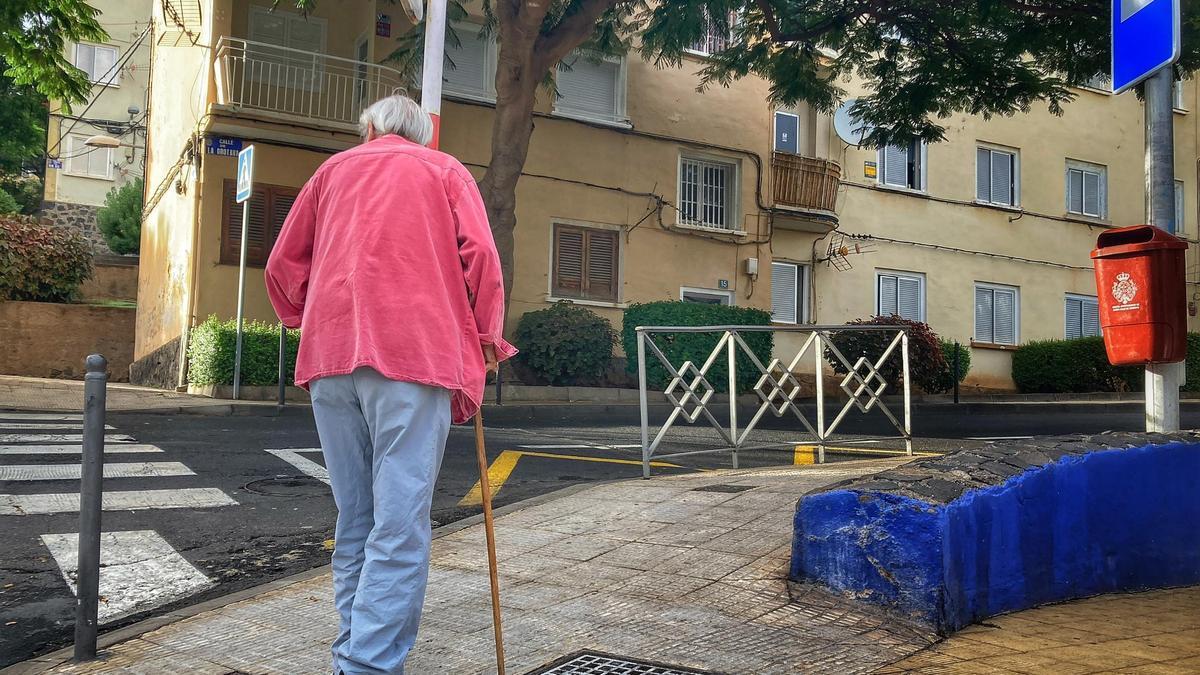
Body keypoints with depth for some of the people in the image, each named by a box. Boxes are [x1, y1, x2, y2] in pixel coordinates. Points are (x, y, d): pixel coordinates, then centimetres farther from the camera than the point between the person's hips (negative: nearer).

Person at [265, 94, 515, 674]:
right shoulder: (445, 170, 15)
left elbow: (282, 264, 18)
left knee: (355, 519, 12)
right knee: (400, 525, -7)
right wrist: (486, 338, 8)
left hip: (331, 355, 4)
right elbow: (480, 253, -1)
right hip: (416, 351, -4)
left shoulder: (334, 168, 23)